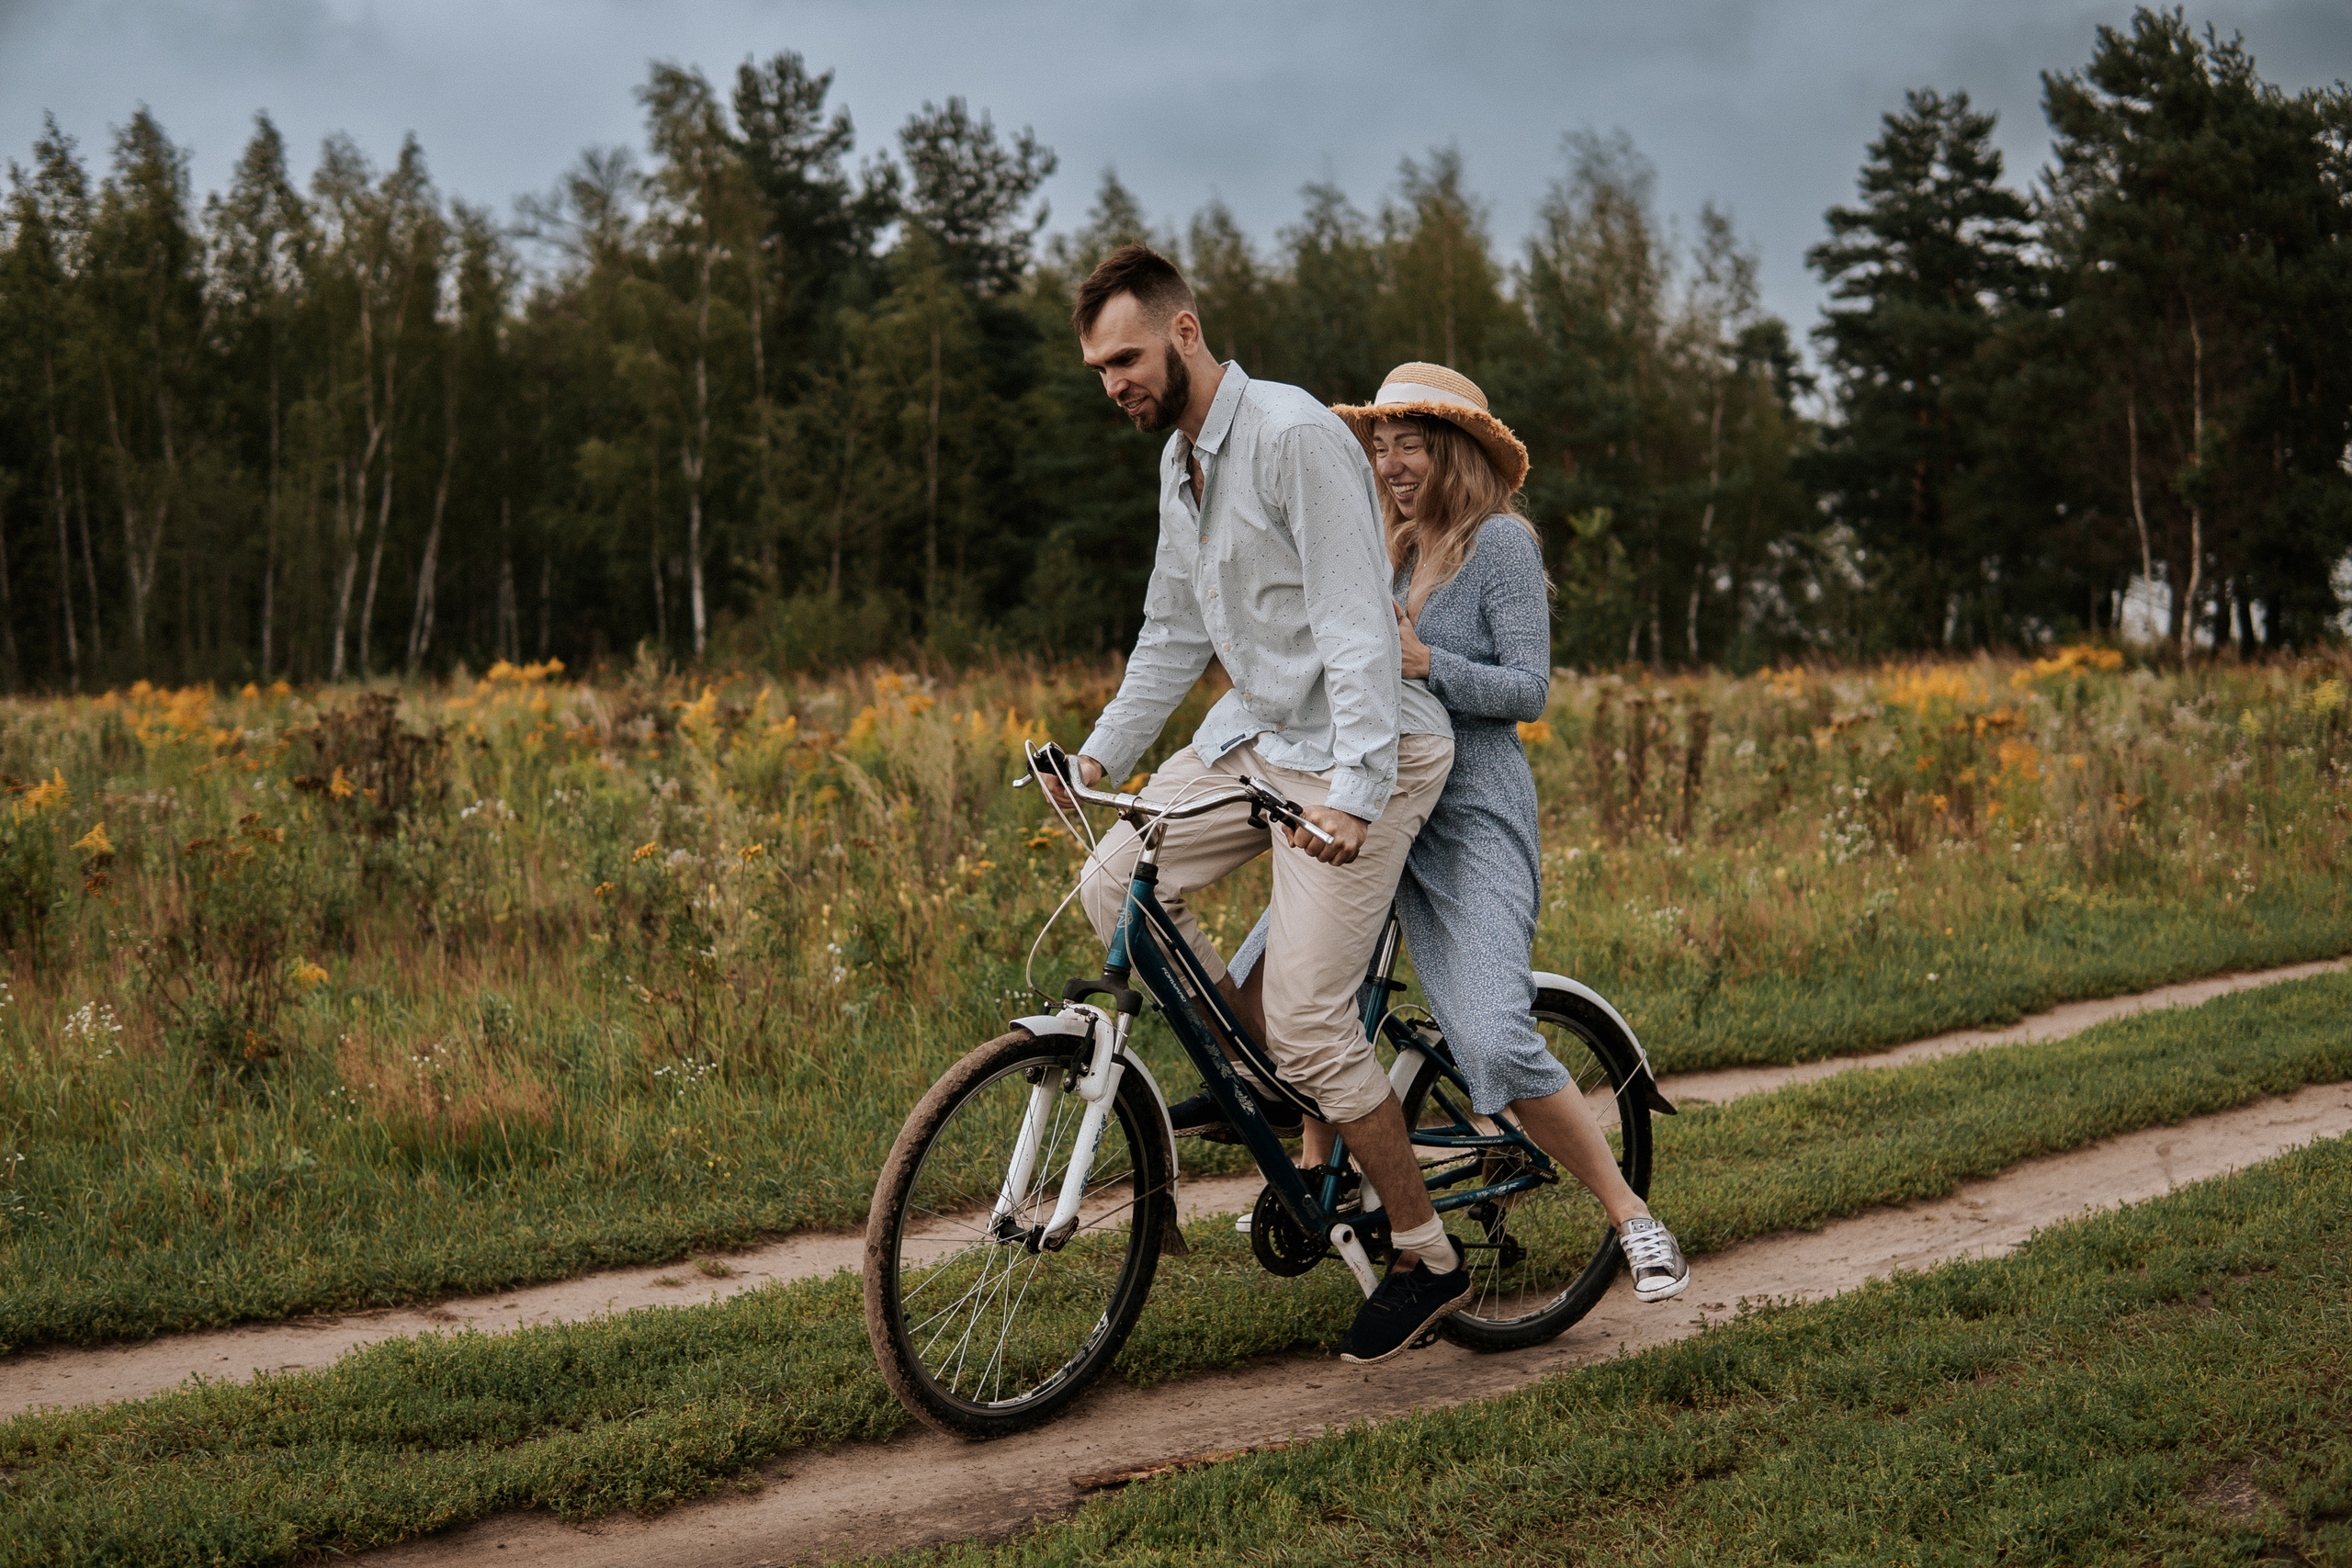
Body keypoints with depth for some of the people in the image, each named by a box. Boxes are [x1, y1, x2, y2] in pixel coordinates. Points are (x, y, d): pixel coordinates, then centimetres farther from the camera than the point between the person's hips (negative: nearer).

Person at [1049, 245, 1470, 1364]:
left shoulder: (1296, 437, -20)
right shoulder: (1180, 460, 10)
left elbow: (1357, 628, -25)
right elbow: (1174, 633, 20)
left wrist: (1355, 793, -32)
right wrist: (1099, 754, 14)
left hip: (1350, 747, -9)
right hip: (1255, 729, 9)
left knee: (1308, 1018, -11)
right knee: (1114, 882, -1)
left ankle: (1429, 1261, 5)